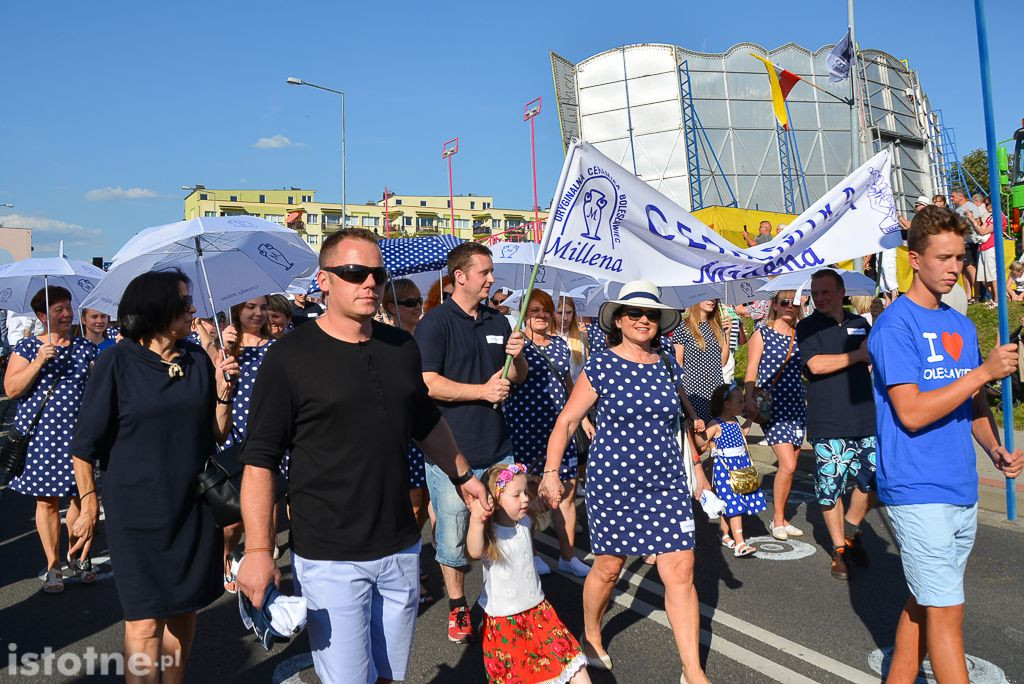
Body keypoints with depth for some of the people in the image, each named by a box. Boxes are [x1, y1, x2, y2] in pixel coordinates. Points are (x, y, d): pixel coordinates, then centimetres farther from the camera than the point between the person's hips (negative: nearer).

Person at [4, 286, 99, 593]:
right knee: (47, 500, 3)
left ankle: (77, 556, 23)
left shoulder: (86, 348, 8)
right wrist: (39, 362, -16)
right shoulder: (27, 347, 2)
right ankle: (53, 565, 15)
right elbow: (11, 389, -6)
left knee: (82, 497, 4)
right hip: (41, 434, -2)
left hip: (78, 433, 2)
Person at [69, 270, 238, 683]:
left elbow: (217, 434, 7)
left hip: (195, 506, 4)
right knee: (144, 619, 2)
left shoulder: (198, 360, 4)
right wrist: (89, 505, -3)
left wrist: (223, 393, -9)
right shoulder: (117, 362, -8)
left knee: (184, 608, 14)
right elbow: (85, 443, -3)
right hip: (137, 509, -4)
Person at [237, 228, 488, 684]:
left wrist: (462, 475, 24)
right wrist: (258, 550, -16)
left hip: (401, 548, 5)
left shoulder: (402, 347, 6)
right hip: (329, 558, -5)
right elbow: (259, 460, -10)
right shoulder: (290, 358, -10)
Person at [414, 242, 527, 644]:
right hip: (451, 451, -5)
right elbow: (427, 383, -15)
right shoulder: (435, 322, -7)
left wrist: (516, 356, -5)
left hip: (497, 449, 5)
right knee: (453, 535, 5)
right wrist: (482, 390, -17)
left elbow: (517, 378, 16)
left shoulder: (498, 322, 11)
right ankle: (457, 607, 25)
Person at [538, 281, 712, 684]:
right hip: (612, 483, -3)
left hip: (667, 483, 3)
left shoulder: (669, 368, 5)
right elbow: (567, 421, -5)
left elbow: (683, 418, 20)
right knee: (608, 567, 11)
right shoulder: (601, 367, -8)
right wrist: (551, 473, -11)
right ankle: (590, 637, 39)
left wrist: (696, 467, 19)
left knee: (681, 572, -1)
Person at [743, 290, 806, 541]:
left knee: (789, 467, 8)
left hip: (796, 404, 5)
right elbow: (752, 369, -6)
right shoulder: (762, 334, 0)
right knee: (787, 465, -13)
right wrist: (749, 399, -18)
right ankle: (778, 520, 4)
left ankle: (781, 518, 22)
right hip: (771, 405, -5)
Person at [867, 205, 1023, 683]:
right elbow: (912, 413, -19)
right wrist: (985, 371, -17)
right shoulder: (895, 325, -11)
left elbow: (974, 403, 19)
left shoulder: (962, 326, 13)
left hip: (963, 491, 7)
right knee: (946, 611, -2)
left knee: (924, 603, 15)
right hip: (918, 493, -7)